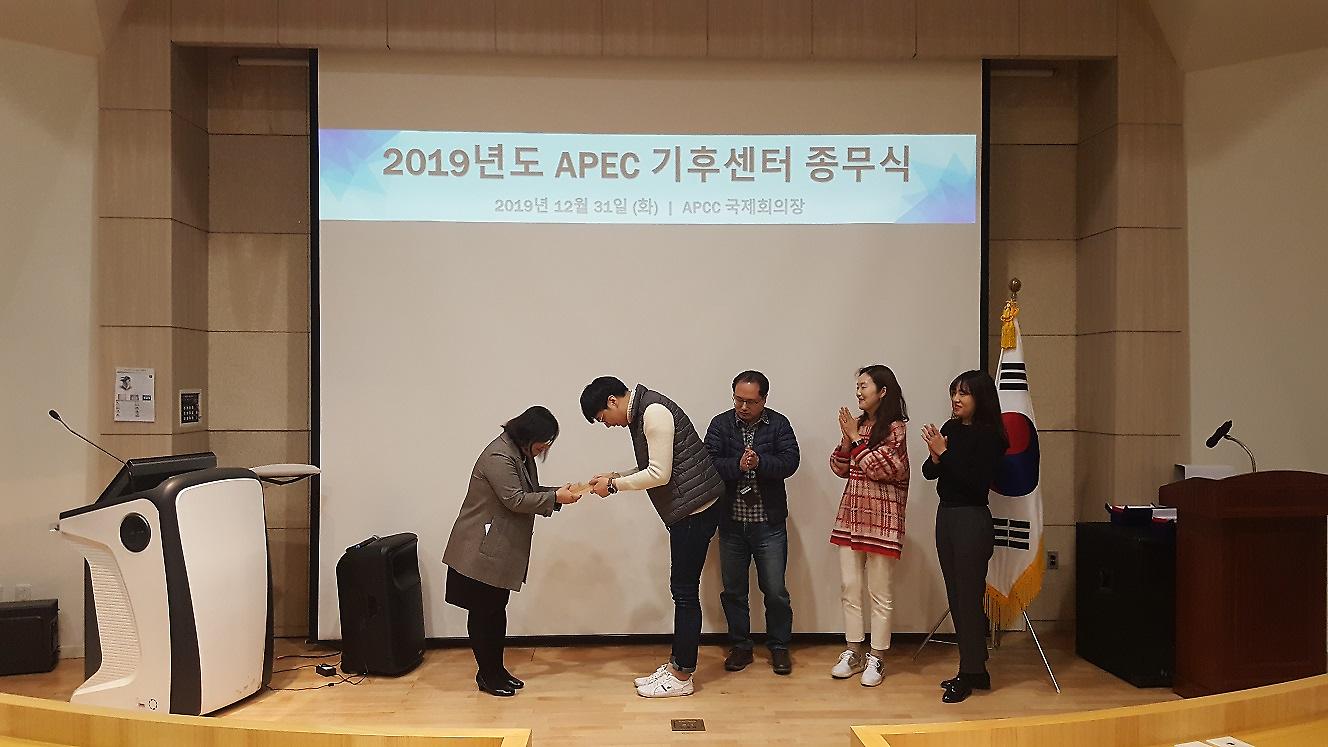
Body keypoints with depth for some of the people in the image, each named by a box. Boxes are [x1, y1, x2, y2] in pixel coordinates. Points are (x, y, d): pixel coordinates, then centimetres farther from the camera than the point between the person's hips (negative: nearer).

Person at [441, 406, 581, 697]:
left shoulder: (522, 454, 11)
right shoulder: (498, 456, -21)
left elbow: (529, 494, 15)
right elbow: (515, 500, -24)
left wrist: (558, 494, -1)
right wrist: (555, 497, -20)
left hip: (501, 549, 10)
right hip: (481, 550, -10)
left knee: (497, 610, 15)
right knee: (483, 613, 2)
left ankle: (497, 669, 24)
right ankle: (487, 675, 12)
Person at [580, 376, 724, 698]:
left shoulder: (654, 412, -17)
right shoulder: (640, 415, 14)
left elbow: (659, 474, -21)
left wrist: (614, 485, -12)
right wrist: (615, 477, 8)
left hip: (696, 508, -10)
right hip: (685, 511, 10)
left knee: (685, 591, -2)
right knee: (682, 589, 14)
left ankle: (683, 676, 7)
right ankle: (676, 665, 23)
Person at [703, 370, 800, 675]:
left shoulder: (778, 424, -1)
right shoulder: (721, 424, 0)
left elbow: (790, 462, -13)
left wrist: (760, 462, -29)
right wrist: (738, 466, -26)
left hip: (769, 523, -1)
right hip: (731, 522, 2)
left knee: (775, 590, 4)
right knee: (733, 590, 11)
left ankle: (779, 646, 22)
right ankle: (740, 645, 27)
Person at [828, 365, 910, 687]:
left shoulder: (895, 428, -8)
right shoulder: (858, 424, 10)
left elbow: (880, 468, -18)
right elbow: (839, 468, 9)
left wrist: (856, 438, -13)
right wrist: (846, 439, -6)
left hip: (881, 517, -7)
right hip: (851, 515, 7)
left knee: (880, 592, 3)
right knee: (849, 587, 10)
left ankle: (877, 657, 13)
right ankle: (854, 652, 21)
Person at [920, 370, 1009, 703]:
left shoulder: (988, 436, -12)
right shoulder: (951, 429, 7)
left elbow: (976, 482, -20)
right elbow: (929, 472, 10)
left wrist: (945, 454, -20)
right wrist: (934, 458, -10)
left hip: (972, 520, -8)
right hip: (946, 515, 8)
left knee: (968, 597, -2)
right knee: (956, 596, 12)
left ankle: (970, 673, 9)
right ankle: (974, 670, 23)